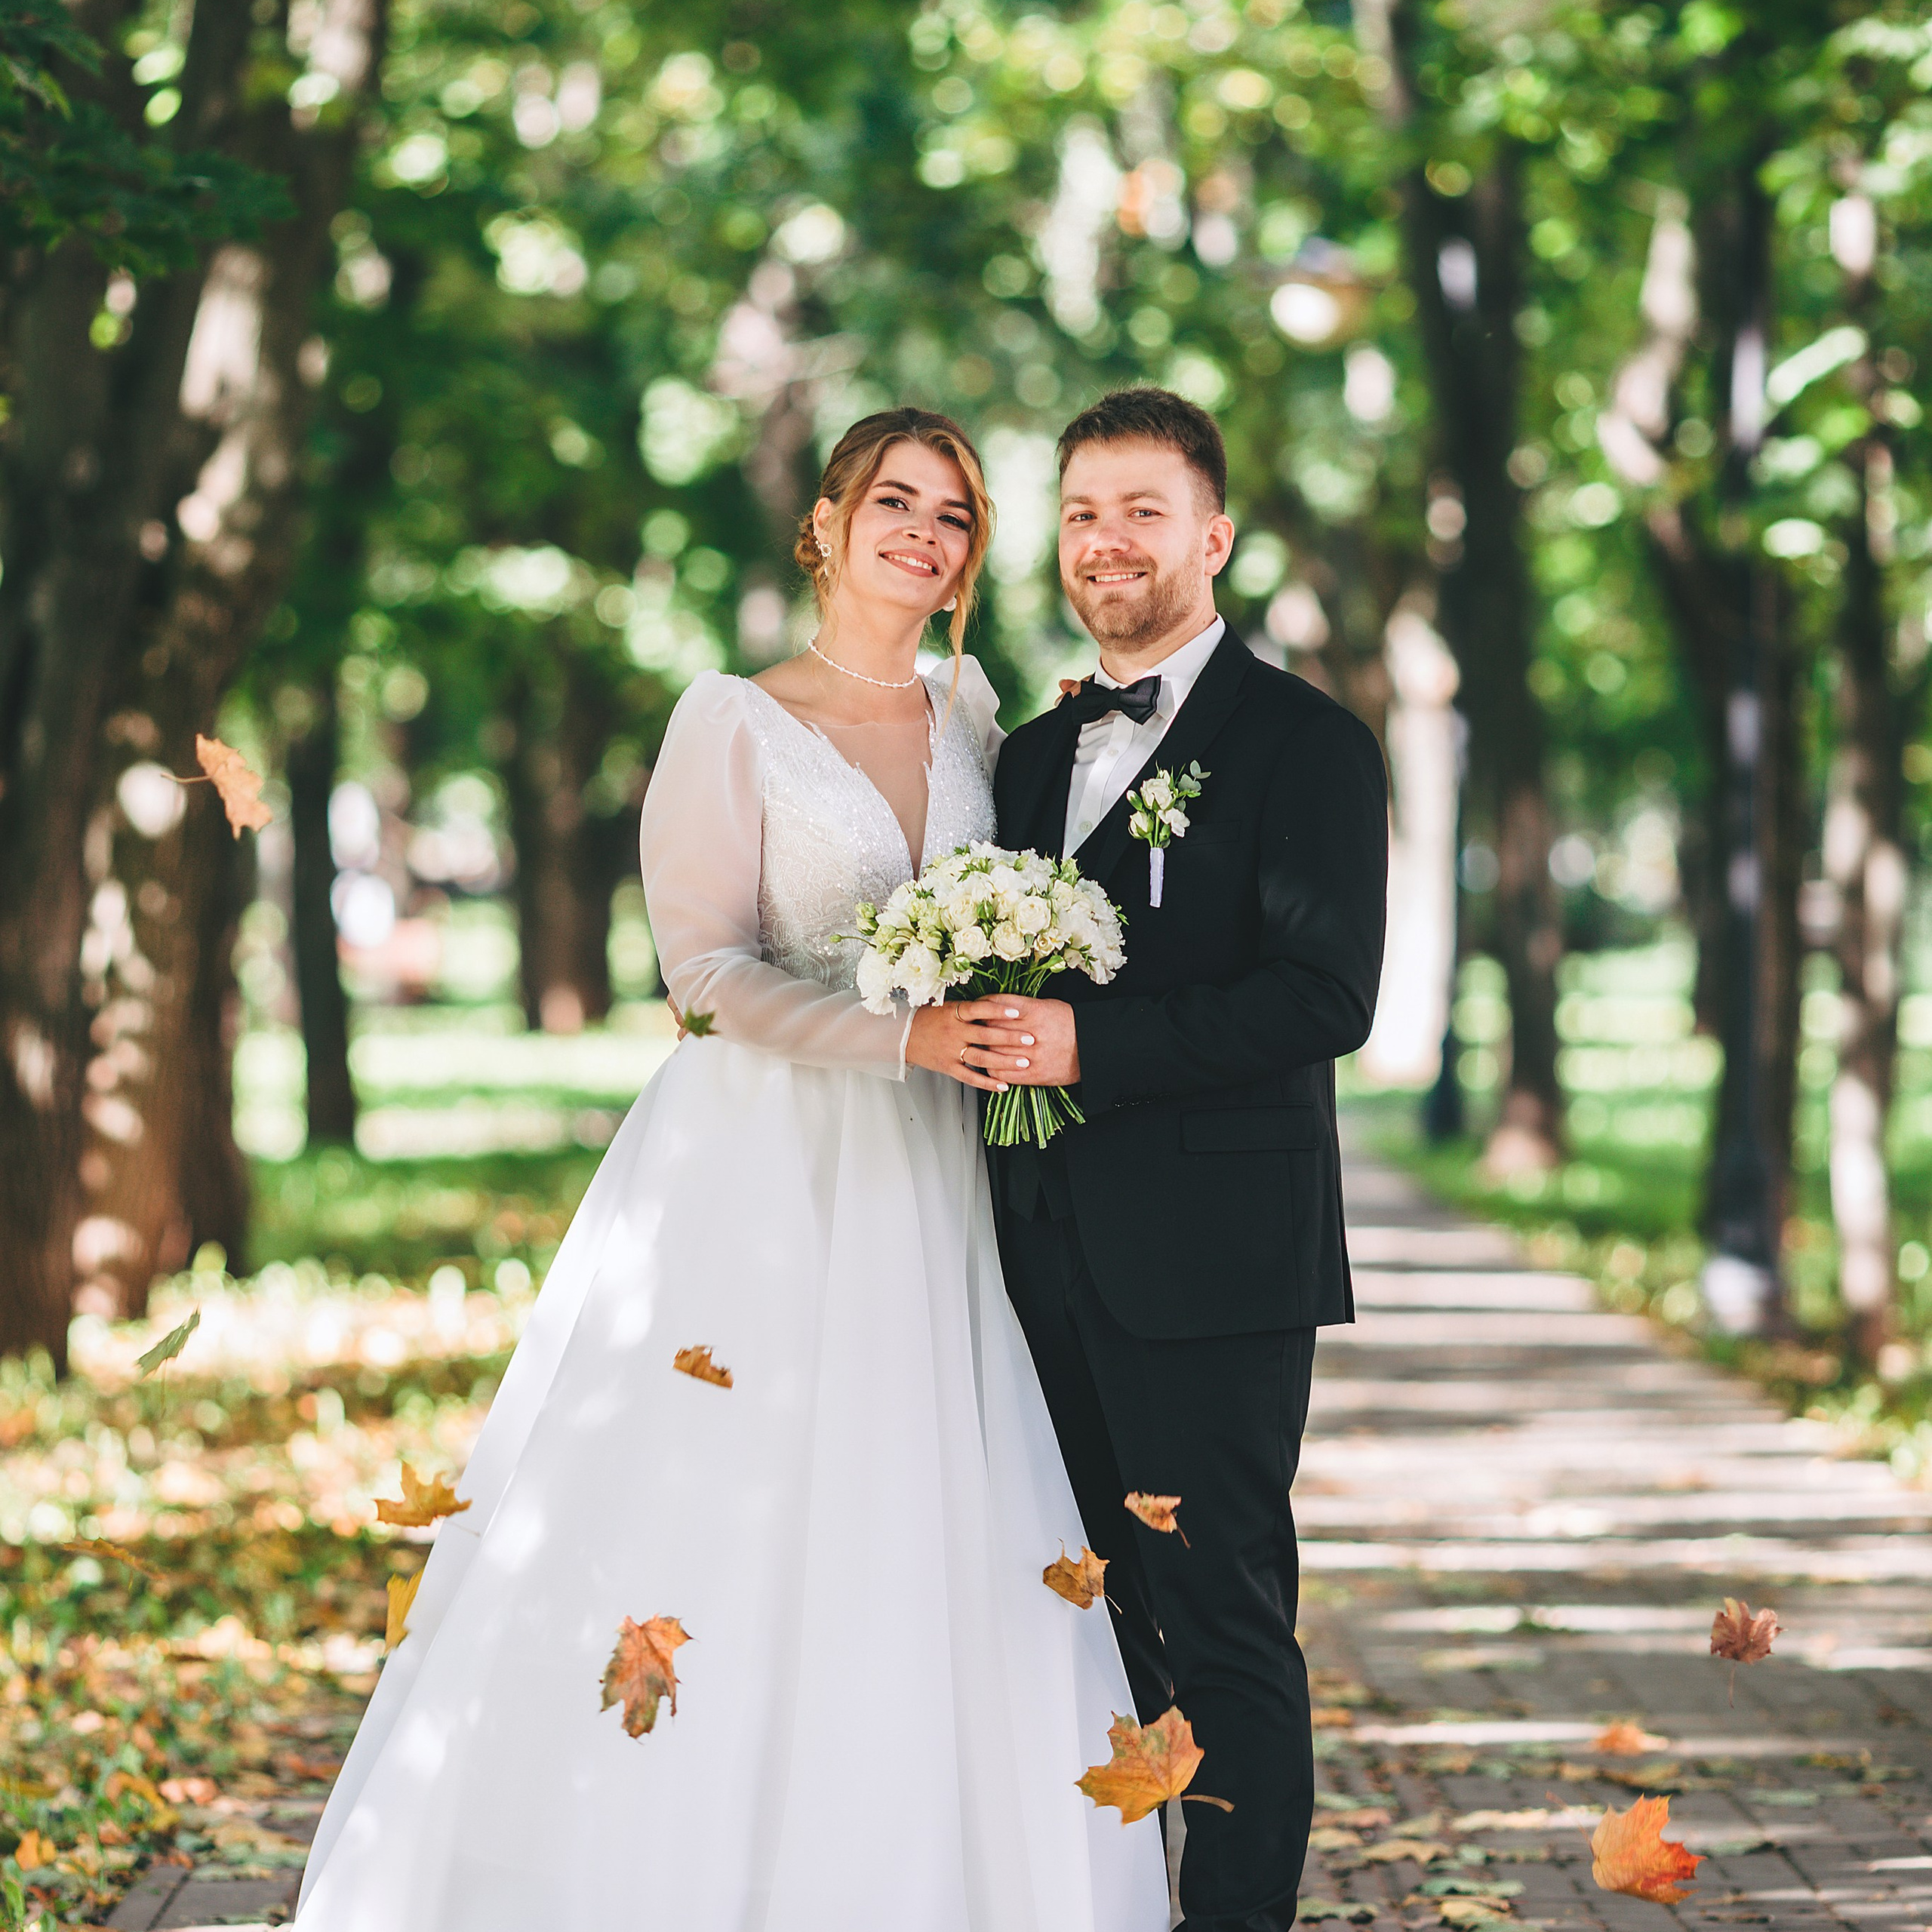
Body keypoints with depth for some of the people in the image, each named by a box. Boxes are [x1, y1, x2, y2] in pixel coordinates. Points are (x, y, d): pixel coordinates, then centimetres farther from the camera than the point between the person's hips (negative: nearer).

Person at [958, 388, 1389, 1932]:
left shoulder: (1305, 744, -4)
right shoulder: (1034, 756, 18)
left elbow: (1325, 995, -15)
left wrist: (1092, 1043, -20)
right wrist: (984, 1030, 3)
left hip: (1212, 1259, -6)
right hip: (1050, 1263, 7)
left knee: (1223, 1619, -3)